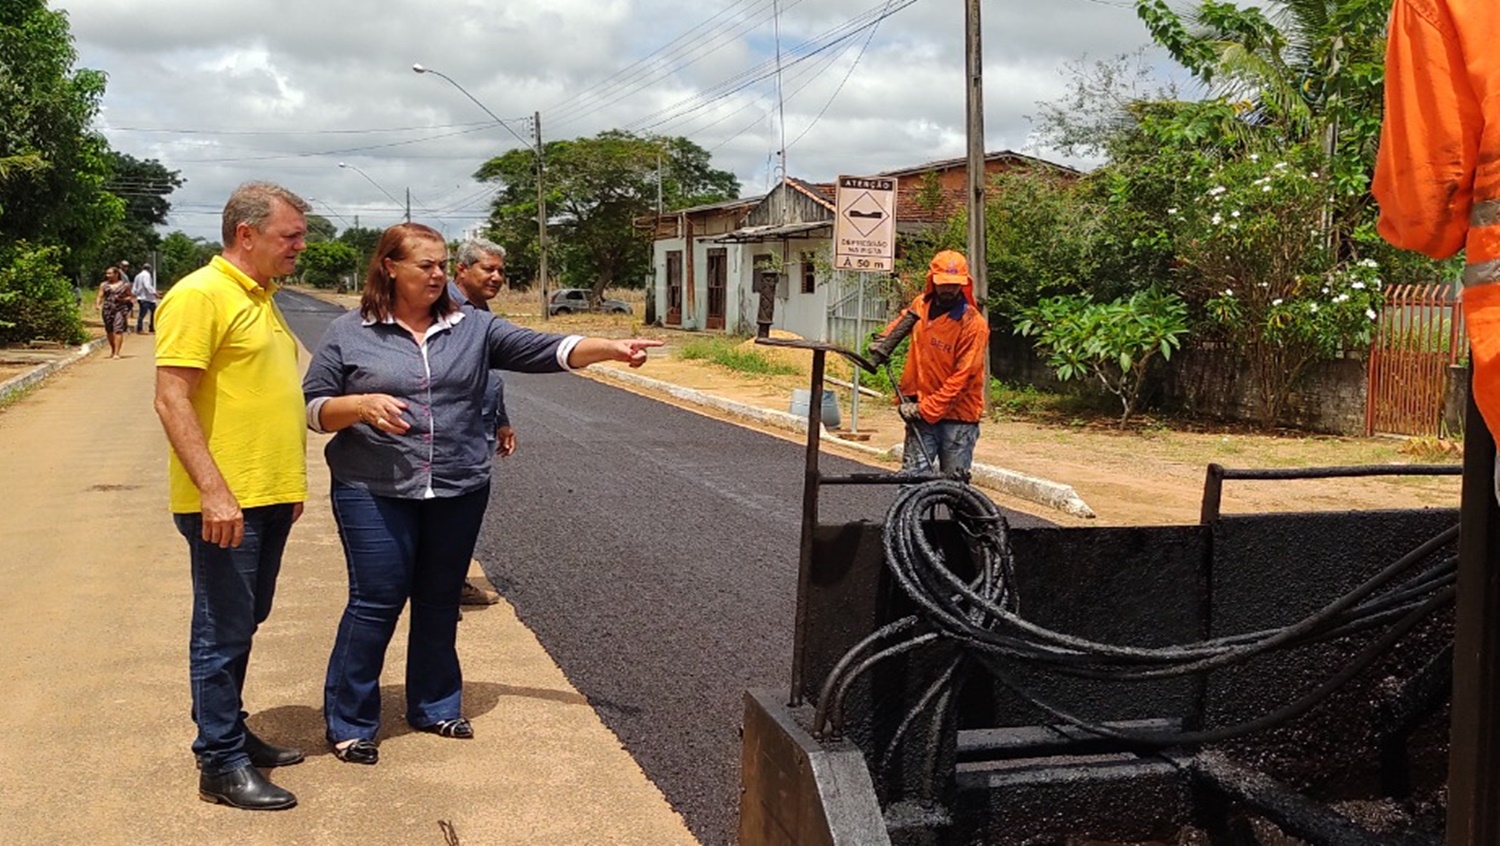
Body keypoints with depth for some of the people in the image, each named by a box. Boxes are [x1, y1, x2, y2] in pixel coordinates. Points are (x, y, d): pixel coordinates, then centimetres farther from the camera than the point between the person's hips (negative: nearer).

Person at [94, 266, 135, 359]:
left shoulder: (125, 285, 7)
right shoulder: (104, 285, 12)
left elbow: (130, 296, 10)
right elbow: (100, 296, 7)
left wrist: (123, 299, -9)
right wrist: (97, 305, -11)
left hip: (120, 309, -3)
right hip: (107, 309, 3)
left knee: (118, 330, -14)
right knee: (109, 331, 9)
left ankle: (117, 353, -16)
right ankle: (113, 350, 30)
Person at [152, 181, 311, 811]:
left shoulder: (260, 298, 15)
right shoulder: (200, 295, -13)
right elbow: (171, 400, -19)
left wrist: (289, 481, 22)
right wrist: (214, 492, -24)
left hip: (269, 498, 9)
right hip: (226, 503, -9)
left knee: (242, 626, 18)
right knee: (223, 632, 0)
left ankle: (231, 733, 31)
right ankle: (222, 765, 9)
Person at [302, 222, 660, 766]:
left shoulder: (473, 329, 5)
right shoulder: (348, 334, 0)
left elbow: (544, 351, -3)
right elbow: (314, 409, 1)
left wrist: (610, 350, -17)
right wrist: (364, 405, -19)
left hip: (459, 491, 3)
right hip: (374, 494, -3)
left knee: (440, 602, 13)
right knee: (376, 603, -2)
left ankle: (435, 706, 29)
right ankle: (349, 723, 12)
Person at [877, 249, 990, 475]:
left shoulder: (973, 323, -12)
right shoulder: (921, 305, 5)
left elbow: (962, 378, -15)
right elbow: (902, 320, 31)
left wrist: (926, 408, -17)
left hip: (957, 416, -4)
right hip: (921, 413, 4)